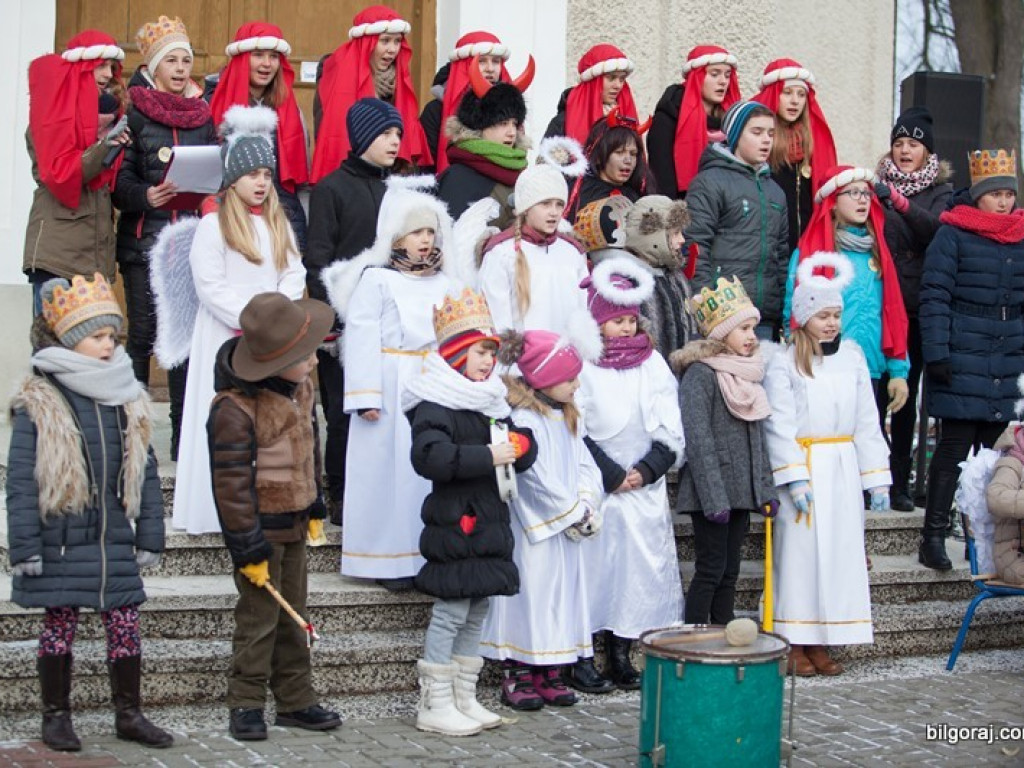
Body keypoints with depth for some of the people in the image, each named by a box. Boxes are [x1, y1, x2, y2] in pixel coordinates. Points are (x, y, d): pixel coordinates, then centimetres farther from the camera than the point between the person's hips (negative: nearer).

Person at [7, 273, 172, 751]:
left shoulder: (128, 401, 7)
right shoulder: (38, 404, -8)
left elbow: (146, 474, 11)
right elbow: (21, 482, -8)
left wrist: (149, 537, 9)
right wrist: (25, 547, -11)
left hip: (116, 540, 4)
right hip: (60, 543, -4)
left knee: (125, 624, 6)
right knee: (59, 626, 7)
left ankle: (129, 713, 19)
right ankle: (56, 715, 20)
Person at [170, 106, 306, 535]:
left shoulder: (279, 224, 15)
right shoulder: (213, 225, -3)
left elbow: (293, 275, 8)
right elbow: (211, 286, -10)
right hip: (227, 338, -5)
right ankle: (221, 510, -3)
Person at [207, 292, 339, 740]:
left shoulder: (300, 387, 1)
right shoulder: (234, 410, -25)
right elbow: (232, 484, -22)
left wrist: (315, 508, 18)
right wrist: (248, 548, -20)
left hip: (295, 524, 8)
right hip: (261, 529, -8)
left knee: (293, 617, 14)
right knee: (259, 618, 0)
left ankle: (296, 702, 23)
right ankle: (245, 706, 13)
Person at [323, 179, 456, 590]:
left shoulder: (443, 283, 13)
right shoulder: (375, 279, -5)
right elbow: (363, 338, -10)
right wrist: (366, 396, -16)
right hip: (392, 390, -5)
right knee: (392, 470, -1)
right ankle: (390, 561, 7)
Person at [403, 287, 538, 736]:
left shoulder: (493, 402, 16)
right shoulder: (435, 404, -11)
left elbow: (523, 452, 20)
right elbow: (430, 457, -25)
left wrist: (520, 446, -4)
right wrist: (488, 456, -25)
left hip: (490, 521, 9)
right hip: (455, 522, -9)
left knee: (476, 612, 12)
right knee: (451, 611, -6)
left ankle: (465, 699, 20)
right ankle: (434, 705, 2)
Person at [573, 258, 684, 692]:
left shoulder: (653, 364, 11)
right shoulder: (582, 365, -4)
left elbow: (670, 432, 7)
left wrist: (645, 471, -6)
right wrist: (613, 475, -11)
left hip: (645, 488, 5)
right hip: (595, 489, -4)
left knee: (639, 566, 4)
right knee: (593, 564, -4)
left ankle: (621, 655, 13)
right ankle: (581, 659, 3)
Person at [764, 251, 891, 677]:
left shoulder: (852, 357, 8)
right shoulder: (784, 363, -6)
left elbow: (867, 422, 10)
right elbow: (780, 426, -10)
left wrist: (877, 477, 7)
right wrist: (794, 478, -18)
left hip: (843, 470, 5)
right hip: (804, 467, -5)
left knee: (839, 551, 5)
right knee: (799, 550, -2)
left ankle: (821, 642, 13)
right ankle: (794, 644, 5)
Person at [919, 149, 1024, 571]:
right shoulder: (953, 235, -3)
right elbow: (935, 295, -7)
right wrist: (936, 353, -14)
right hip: (962, 362, -5)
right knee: (955, 446, -5)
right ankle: (933, 535, 1)